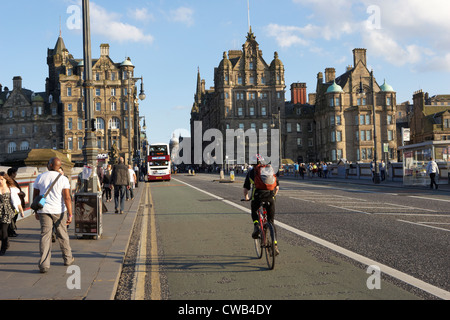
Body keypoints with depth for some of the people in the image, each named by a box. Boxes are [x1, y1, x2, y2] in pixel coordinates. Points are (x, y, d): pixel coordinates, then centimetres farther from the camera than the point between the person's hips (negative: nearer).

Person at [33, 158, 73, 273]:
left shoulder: (40, 177, 2)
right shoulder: (63, 179, -6)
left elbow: (35, 196, 7)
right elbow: (67, 198, -13)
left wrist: (36, 211, 18)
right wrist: (70, 214, -12)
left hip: (44, 210, 1)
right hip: (59, 211, -1)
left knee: (45, 236, 1)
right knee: (62, 235, 13)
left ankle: (44, 264, -6)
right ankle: (68, 259, 28)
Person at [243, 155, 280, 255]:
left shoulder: (251, 172, 18)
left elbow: (245, 188, 18)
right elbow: (277, 187, 23)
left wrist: (246, 197, 37)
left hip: (257, 195, -1)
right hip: (270, 196, 2)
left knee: (254, 213, 30)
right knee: (271, 221, 13)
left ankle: (256, 227, 4)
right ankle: (275, 245, 9)